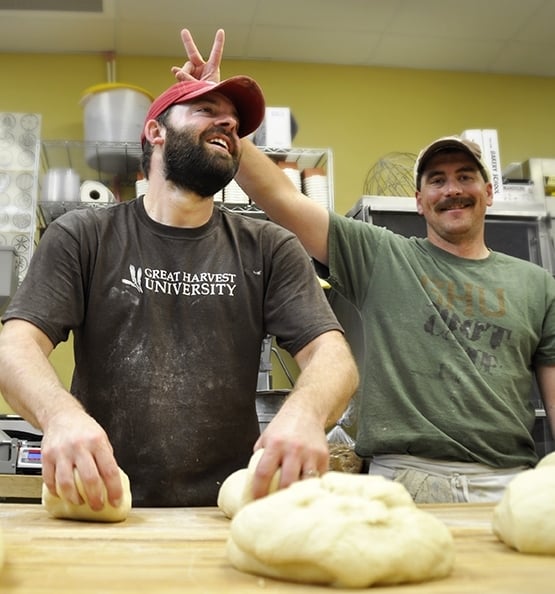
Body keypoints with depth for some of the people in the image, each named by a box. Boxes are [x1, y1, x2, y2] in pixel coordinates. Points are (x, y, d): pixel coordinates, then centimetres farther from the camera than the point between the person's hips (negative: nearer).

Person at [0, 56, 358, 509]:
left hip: (228, 514, 0)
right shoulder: (81, 237, 3)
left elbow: (333, 356, -4)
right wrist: (61, 414, -29)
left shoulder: (269, 249, 5)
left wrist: (304, 412, -28)